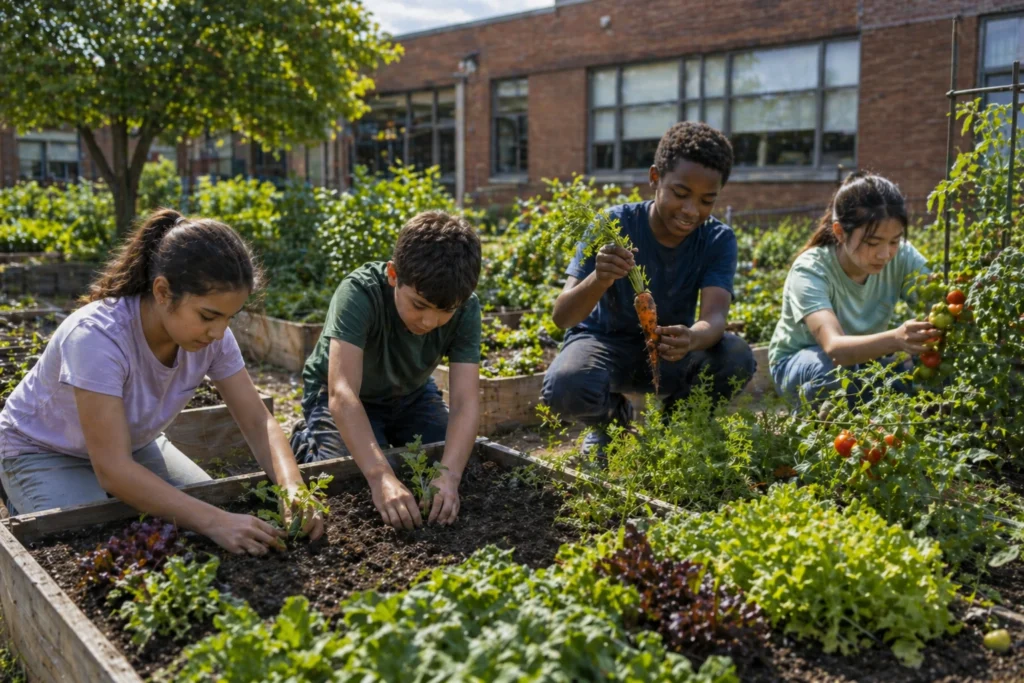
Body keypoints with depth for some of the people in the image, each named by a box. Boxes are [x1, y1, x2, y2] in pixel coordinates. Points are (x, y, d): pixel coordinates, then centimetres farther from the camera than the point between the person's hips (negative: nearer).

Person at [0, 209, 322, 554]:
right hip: (46, 454, -4)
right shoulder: (96, 336, -38)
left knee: (227, 513, -8)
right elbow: (112, 470, -40)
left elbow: (258, 421, -17)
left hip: (134, 445, 5)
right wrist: (214, 521, -48)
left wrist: (292, 487, -36)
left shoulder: (211, 335, -21)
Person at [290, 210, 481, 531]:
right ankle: (307, 443, 9)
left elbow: (466, 401, -31)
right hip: (345, 397, -4)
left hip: (410, 394, 4)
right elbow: (342, 393, -45)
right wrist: (381, 476, -57)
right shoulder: (360, 292, -37)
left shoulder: (466, 309, -26)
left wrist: (449, 475, -48)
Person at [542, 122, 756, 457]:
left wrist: (691, 339, -54)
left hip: (669, 349, 2)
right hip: (606, 342, -2)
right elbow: (562, 316, -28)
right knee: (563, 389, -35)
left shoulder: (718, 240, -14)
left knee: (737, 359, -29)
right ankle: (613, 416, 4)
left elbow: (714, 317, -29)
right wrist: (598, 279, -50)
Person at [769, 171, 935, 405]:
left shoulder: (902, 257, -17)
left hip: (864, 357, 4)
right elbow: (835, 348, -45)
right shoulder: (810, 270, -31)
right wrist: (894, 339, -64)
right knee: (836, 368, -38)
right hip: (799, 362, -4)